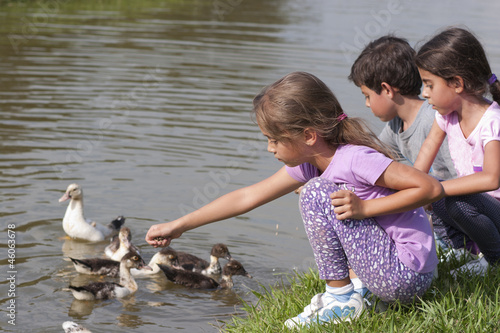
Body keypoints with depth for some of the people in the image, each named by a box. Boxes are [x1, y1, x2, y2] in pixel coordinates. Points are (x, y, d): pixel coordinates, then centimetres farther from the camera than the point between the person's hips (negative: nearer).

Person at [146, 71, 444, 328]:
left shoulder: (355, 159, -21)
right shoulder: (310, 163, 5)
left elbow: (431, 188, -24)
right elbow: (248, 197, 11)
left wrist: (364, 207, -23)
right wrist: (177, 227, 13)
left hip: (406, 276, -10)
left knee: (318, 192, -15)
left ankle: (341, 297, -4)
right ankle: (359, 284, 9)